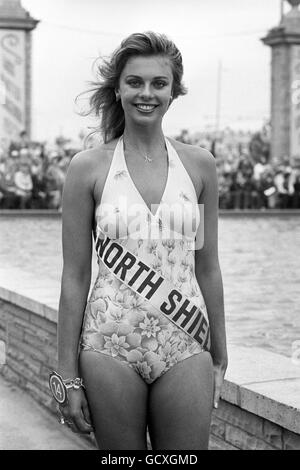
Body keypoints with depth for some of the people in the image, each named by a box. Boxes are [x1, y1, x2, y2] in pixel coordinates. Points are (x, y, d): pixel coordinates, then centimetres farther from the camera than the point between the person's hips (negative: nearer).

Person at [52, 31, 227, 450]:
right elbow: (75, 277, -1)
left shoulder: (199, 164, 5)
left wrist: (219, 354, 12)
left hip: (185, 347, 2)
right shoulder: (88, 168, -1)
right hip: (110, 345, -1)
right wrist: (67, 374, -1)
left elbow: (208, 267, 10)